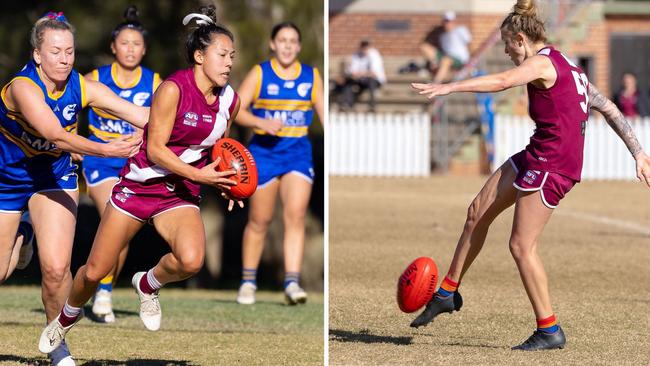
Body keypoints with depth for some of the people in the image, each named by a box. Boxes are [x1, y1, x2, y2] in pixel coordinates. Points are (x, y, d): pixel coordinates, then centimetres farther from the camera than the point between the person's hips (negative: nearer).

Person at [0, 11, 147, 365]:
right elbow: (55, 134, -42)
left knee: (56, 267, -15)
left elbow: (140, 115, -16)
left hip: (54, 179, 3)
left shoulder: (82, 87, -16)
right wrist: (105, 150, -52)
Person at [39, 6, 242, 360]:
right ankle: (67, 317, 36)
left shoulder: (230, 101, -2)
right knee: (94, 272, 3)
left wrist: (224, 183, -2)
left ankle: (148, 285, 6)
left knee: (190, 260, -28)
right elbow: (156, 149, -20)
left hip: (181, 194, 3)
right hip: (140, 182, -3)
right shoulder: (173, 89, -19)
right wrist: (200, 175, -28)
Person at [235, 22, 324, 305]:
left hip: (298, 152, 1)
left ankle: (292, 282, -20)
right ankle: (248, 282, 21)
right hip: (264, 151, -1)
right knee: (259, 220, 6)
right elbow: (237, 111, -5)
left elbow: (323, 112, 12)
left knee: (296, 215, -15)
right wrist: (262, 123, -22)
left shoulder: (312, 76, 6)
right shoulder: (259, 74, -1)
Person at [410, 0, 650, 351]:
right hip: (535, 157, 10)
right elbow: (610, 110, 16)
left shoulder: (542, 63, -13)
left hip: (552, 165, -10)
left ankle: (549, 331, 3)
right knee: (478, 211, 14)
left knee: (522, 247, -5)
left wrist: (448, 87, -38)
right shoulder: (566, 66, 15)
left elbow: (502, 81, -32)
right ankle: (448, 292, 24)